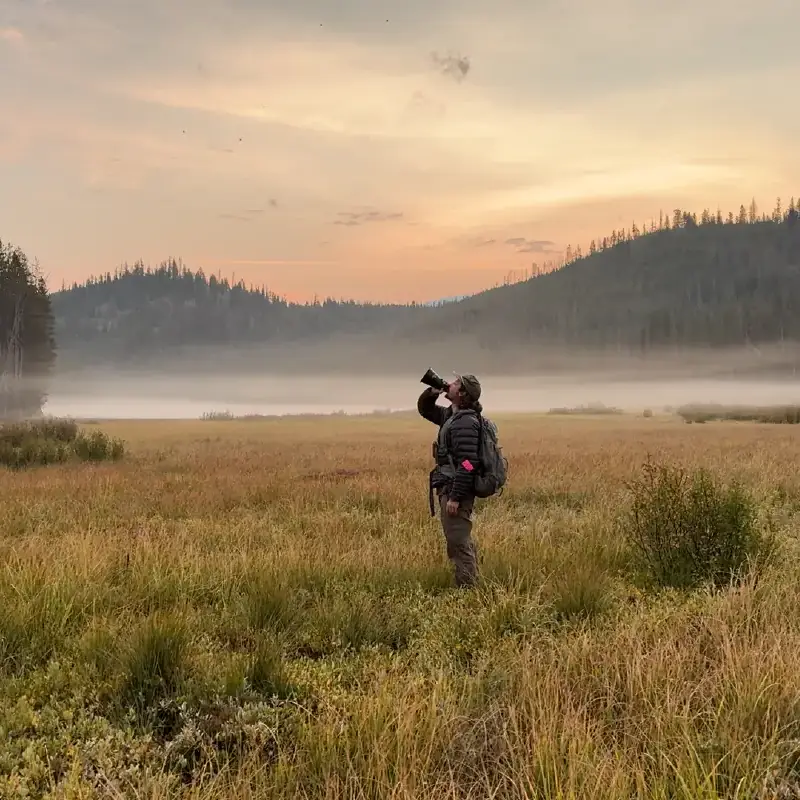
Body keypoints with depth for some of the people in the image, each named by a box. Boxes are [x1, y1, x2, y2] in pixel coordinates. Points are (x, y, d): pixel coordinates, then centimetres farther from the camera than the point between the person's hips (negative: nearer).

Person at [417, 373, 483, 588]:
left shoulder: (465, 422, -19)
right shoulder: (451, 415, 11)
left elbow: (467, 463, -25)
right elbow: (424, 409, 28)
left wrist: (455, 497, -25)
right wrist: (431, 392, 6)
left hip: (455, 490, -11)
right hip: (451, 489, 11)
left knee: (458, 544, -7)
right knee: (463, 542, 18)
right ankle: (470, 587, 29)